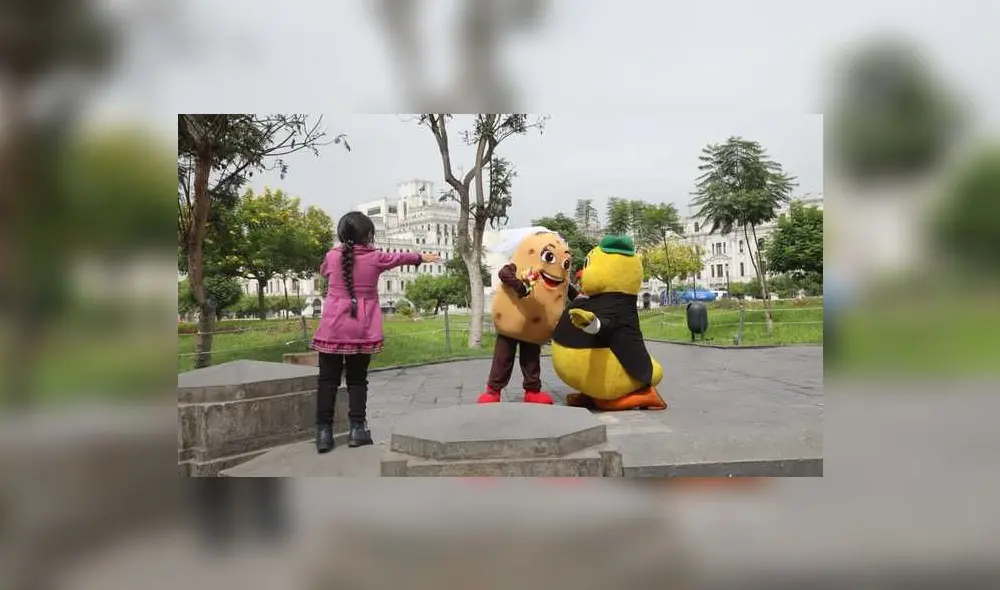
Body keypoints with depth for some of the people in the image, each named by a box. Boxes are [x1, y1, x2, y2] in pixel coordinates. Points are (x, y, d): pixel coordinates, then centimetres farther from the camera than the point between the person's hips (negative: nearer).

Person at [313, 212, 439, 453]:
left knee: (328, 380, 5)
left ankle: (323, 431, 3)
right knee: (357, 380, 9)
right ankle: (357, 429, 9)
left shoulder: (332, 256, 2)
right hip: (362, 330, 0)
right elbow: (399, 257, 20)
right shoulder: (375, 258, 0)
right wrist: (421, 257, 40)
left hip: (332, 328, 1)